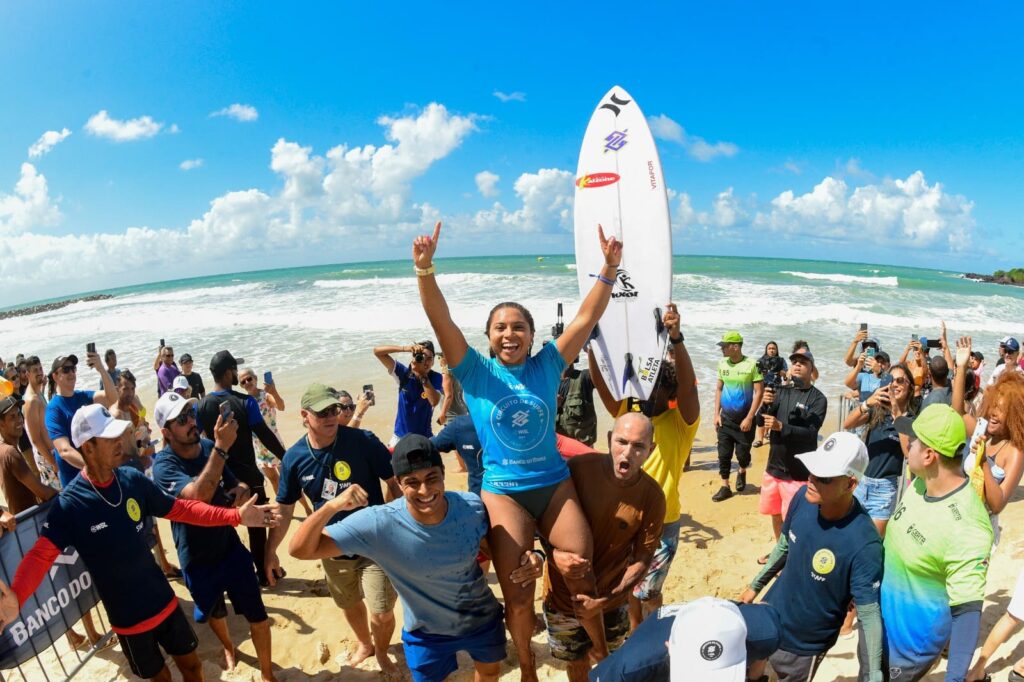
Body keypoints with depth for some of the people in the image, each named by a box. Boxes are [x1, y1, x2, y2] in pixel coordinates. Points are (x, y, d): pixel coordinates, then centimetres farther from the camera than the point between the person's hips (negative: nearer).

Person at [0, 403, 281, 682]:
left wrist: (235, 515, -5)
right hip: (127, 616, -3)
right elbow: (42, 554, -26)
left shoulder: (133, 479, -8)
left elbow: (180, 509, -1)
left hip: (164, 600, 3)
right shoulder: (69, 502, -19)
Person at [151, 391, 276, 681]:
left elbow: (236, 485, 8)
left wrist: (241, 490, -15)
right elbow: (199, 495, -40)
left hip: (231, 547, 2)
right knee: (215, 613, 25)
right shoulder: (163, 464, -21)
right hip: (198, 559, -2)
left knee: (258, 616, 4)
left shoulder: (208, 447, -7)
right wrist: (221, 448, -45)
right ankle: (228, 648, 56)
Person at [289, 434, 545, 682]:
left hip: (483, 618, 3)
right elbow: (300, 550, -32)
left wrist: (527, 557, -26)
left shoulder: (472, 506, -27)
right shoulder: (379, 524, -33)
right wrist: (331, 507, -50)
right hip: (428, 632, -2)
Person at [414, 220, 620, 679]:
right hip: (503, 491, -1)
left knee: (583, 578, 8)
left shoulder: (547, 366, -2)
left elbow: (587, 317, -6)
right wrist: (424, 268, -32)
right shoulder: (476, 373, -6)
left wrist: (609, 268, -16)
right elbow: (440, 320, -18)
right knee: (518, 595, 4)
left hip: (554, 483, 2)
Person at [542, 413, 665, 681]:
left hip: (612, 601, 1)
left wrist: (608, 599, -21)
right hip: (564, 596, 0)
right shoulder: (576, 469, -22)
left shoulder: (653, 497, -18)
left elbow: (642, 560, -10)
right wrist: (553, 554, -28)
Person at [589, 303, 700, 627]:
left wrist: (676, 339, -46)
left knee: (646, 592, 7)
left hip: (661, 522, -4)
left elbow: (688, 386, -30)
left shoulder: (681, 422, -12)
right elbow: (602, 384, -14)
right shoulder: (629, 413, -2)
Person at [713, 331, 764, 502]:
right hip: (725, 417, 4)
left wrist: (749, 418, -16)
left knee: (742, 452, 5)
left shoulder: (752, 364, -13)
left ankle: (742, 472, 37)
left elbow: (759, 393, -12)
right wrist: (717, 414, 4)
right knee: (724, 454, 5)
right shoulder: (722, 363, 1)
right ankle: (725, 487, 17)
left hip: (744, 418, -4)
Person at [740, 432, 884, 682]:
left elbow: (869, 614, -23)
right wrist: (755, 586, 12)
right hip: (769, 616, 5)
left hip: (806, 644, -4)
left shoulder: (863, 543, -31)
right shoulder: (804, 497, -16)